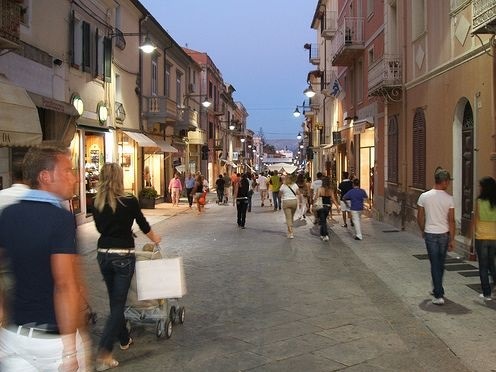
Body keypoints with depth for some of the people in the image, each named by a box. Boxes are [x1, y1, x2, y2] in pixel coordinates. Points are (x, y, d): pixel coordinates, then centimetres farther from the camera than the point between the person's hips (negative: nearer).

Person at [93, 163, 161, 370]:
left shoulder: (97, 204, 1)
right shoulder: (130, 202, -10)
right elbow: (143, 225, 4)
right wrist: (154, 239, 25)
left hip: (103, 254, 5)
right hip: (123, 256, -5)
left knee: (115, 301, 20)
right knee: (118, 303, 0)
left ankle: (124, 340, 35)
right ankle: (103, 354, -6)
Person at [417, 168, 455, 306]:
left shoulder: (424, 196, -6)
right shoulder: (449, 198, -8)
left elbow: (420, 218, 0)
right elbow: (451, 221, -6)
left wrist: (423, 231, 17)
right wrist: (452, 239, 0)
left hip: (430, 234, -1)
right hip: (444, 234, 1)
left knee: (435, 264, 2)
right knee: (441, 263, 17)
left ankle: (439, 295, -3)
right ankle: (437, 289, 33)